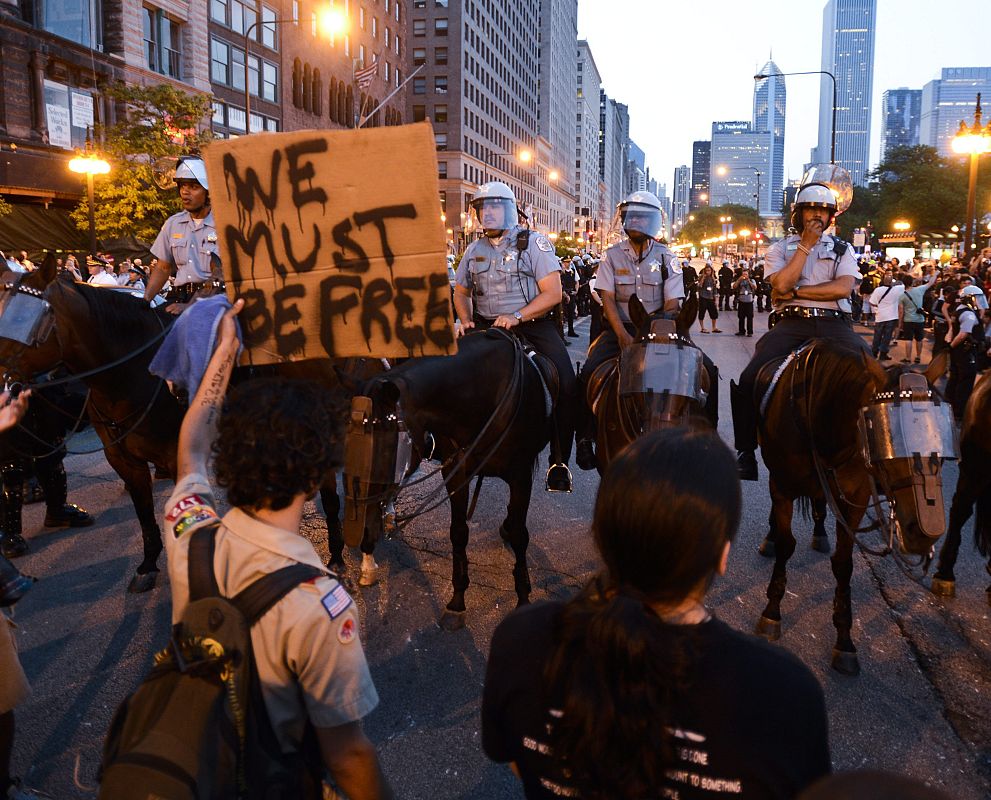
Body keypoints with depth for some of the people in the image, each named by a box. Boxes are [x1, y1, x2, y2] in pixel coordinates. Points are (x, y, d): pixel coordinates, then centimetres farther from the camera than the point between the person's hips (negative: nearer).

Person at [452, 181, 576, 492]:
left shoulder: (534, 242, 0)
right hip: (486, 326, 4)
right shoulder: (474, 250, 14)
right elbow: (461, 292, 24)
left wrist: (516, 317, -20)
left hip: (533, 324, -4)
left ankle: (559, 461, -13)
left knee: (566, 383, -24)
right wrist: (466, 321, 2)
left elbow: (553, 293, -8)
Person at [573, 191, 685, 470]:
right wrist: (623, 336, -18)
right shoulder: (612, 255, 6)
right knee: (589, 371, -24)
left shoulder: (667, 258, 6)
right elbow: (607, 298, -4)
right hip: (618, 328, 0)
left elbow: (672, 304, 1)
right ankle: (586, 436, -12)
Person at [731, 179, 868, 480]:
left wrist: (795, 292, -5)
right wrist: (806, 245, -1)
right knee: (751, 378, -24)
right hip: (792, 323, -1)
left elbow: (843, 287, -1)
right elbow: (782, 284, -4)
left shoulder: (842, 249, 19)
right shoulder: (780, 248, 16)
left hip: (833, 323, 1)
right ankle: (746, 451, -12)